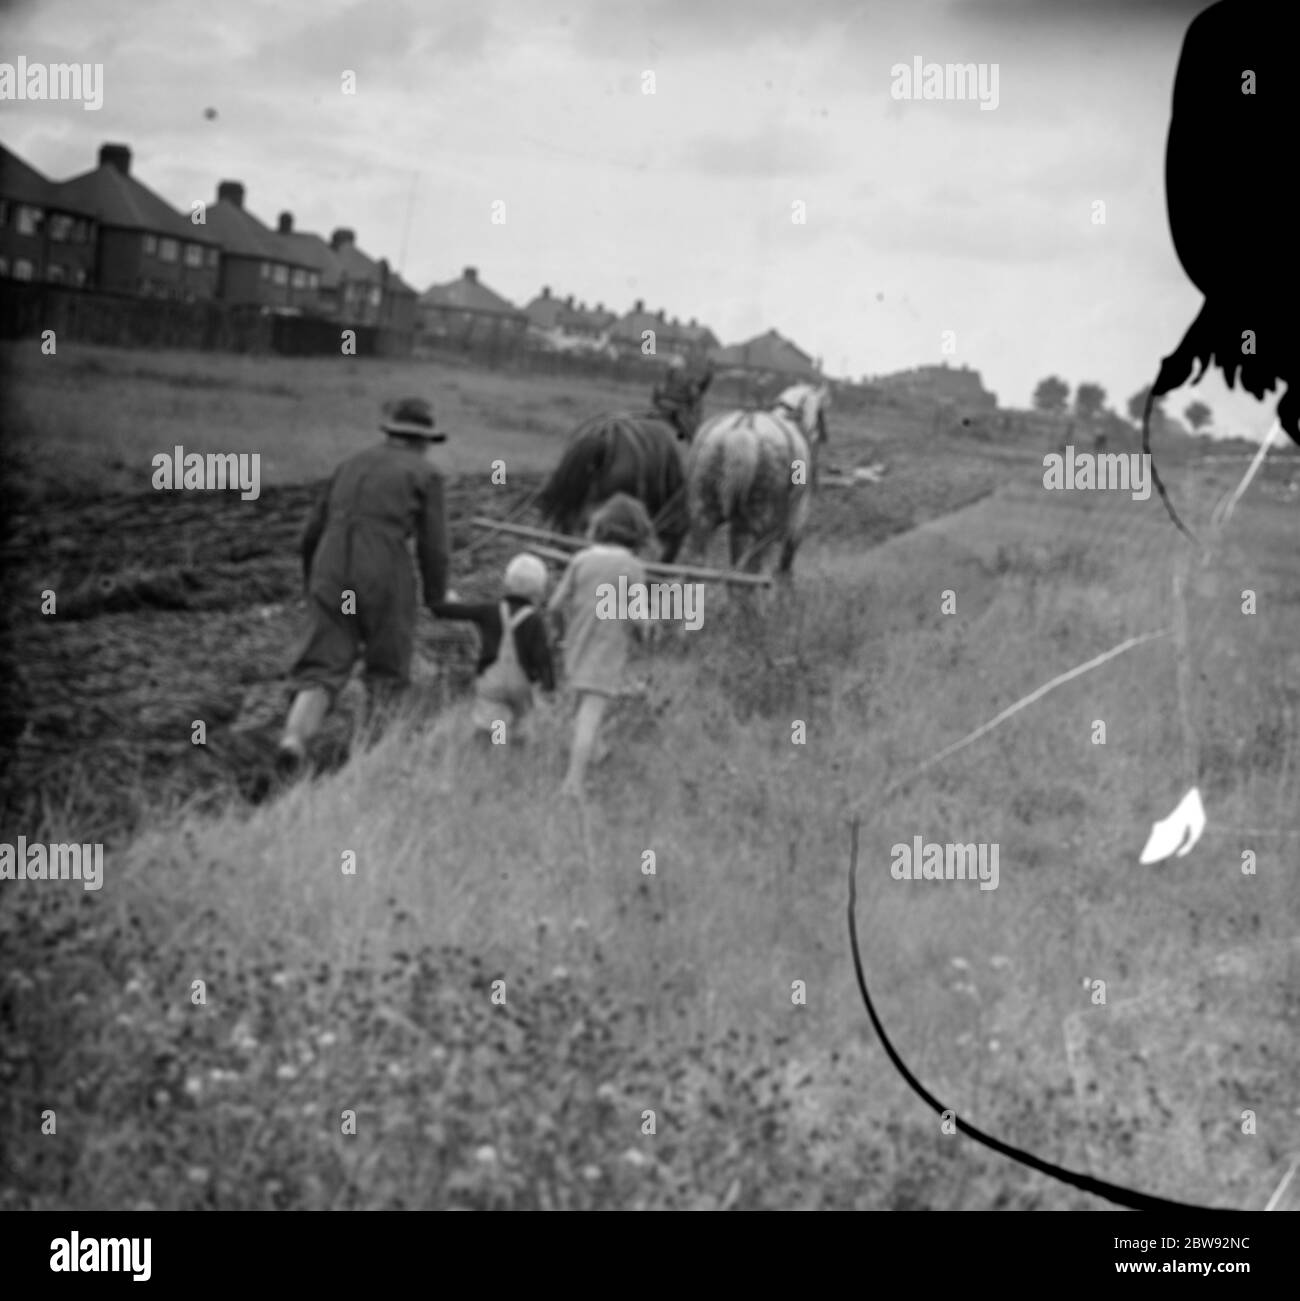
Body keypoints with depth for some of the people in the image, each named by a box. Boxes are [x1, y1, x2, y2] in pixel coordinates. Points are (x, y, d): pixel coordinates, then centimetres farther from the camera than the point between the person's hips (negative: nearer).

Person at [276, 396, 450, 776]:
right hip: (385, 582, -3)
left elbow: (312, 534, 23)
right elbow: (433, 549, 0)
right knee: (387, 677, 15)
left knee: (321, 676, -1)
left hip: (331, 576, 4)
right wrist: (437, 604, 12)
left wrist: (313, 584, 38)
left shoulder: (351, 466, 21)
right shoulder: (425, 475, 5)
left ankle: (294, 740, -27)